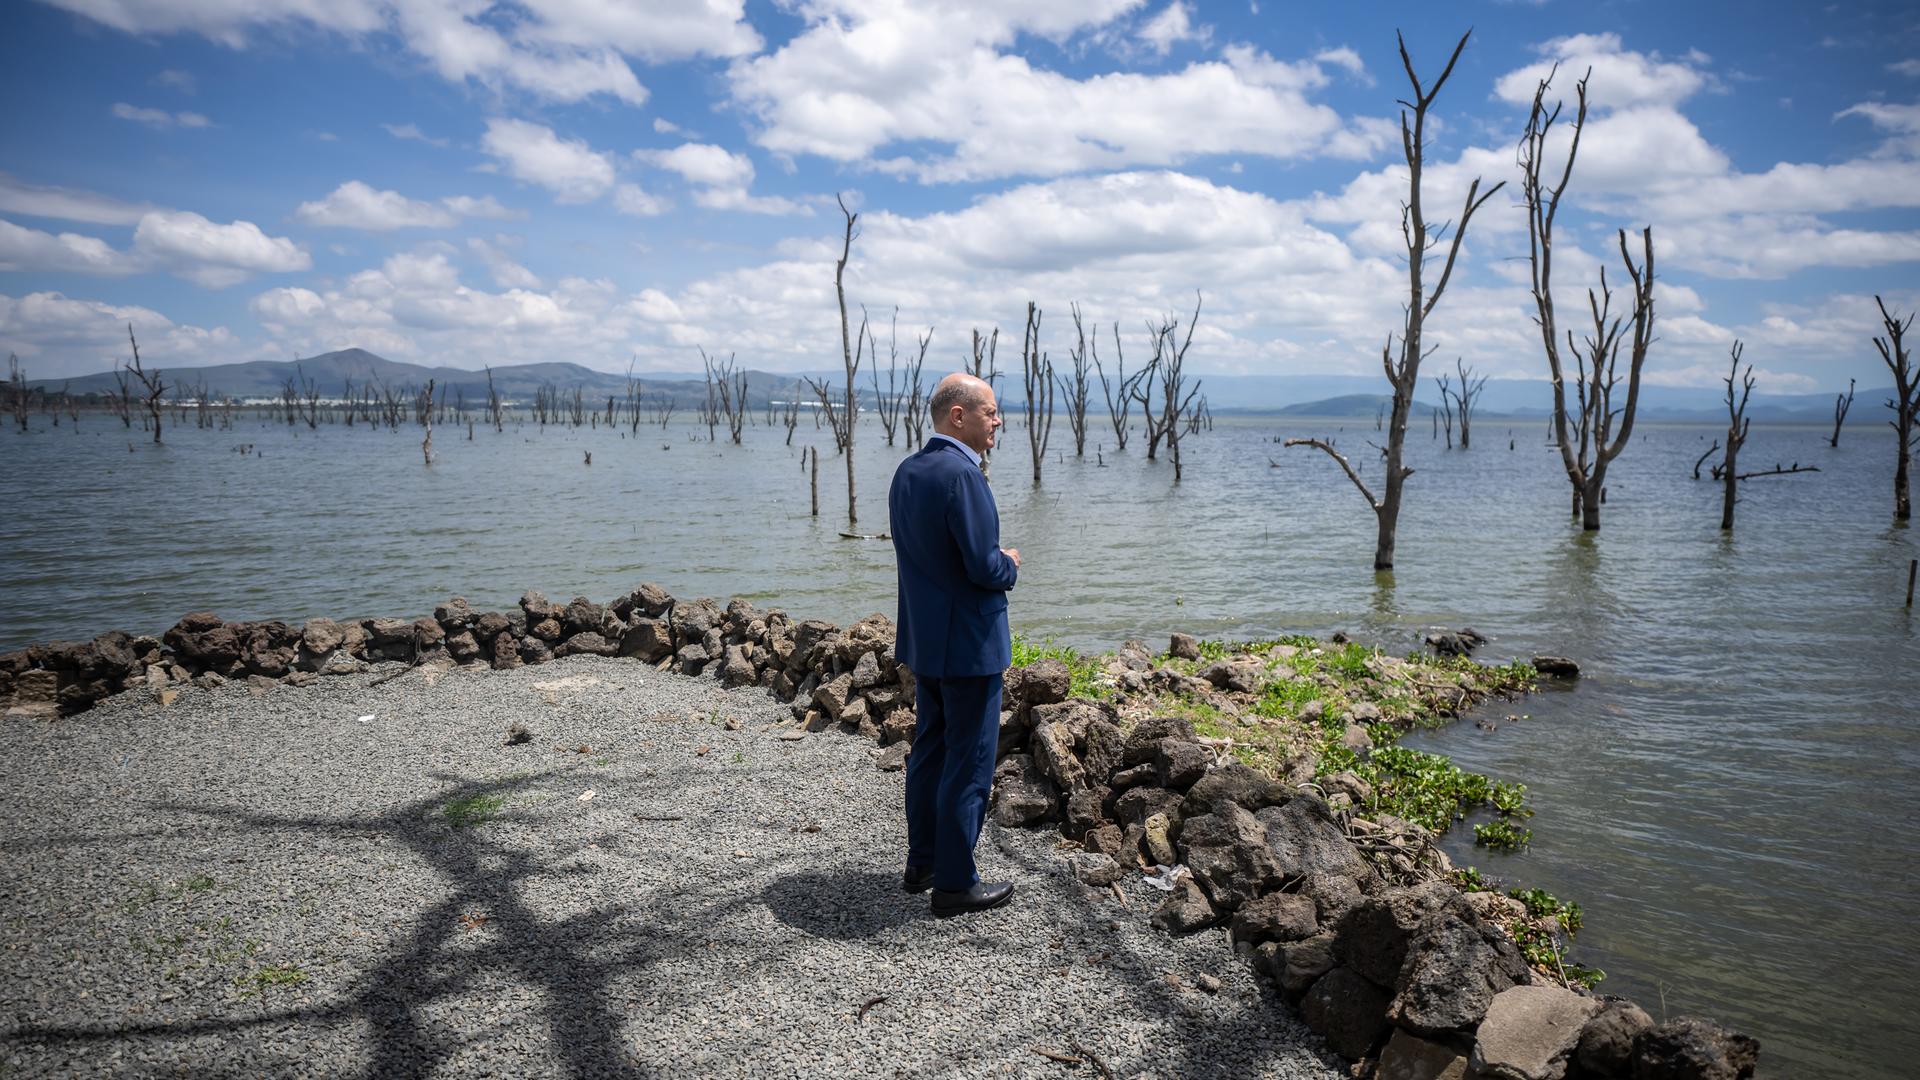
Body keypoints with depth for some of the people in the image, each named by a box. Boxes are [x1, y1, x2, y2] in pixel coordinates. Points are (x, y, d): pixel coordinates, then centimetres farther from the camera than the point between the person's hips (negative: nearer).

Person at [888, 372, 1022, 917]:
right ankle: (954, 882, 12)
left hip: (923, 639, 9)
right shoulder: (962, 474, -21)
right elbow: (985, 568, -24)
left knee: (930, 750, 19)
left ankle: (921, 863, 31)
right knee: (969, 762, 2)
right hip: (968, 643, -9)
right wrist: (1009, 564, -2)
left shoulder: (907, 470, 7)